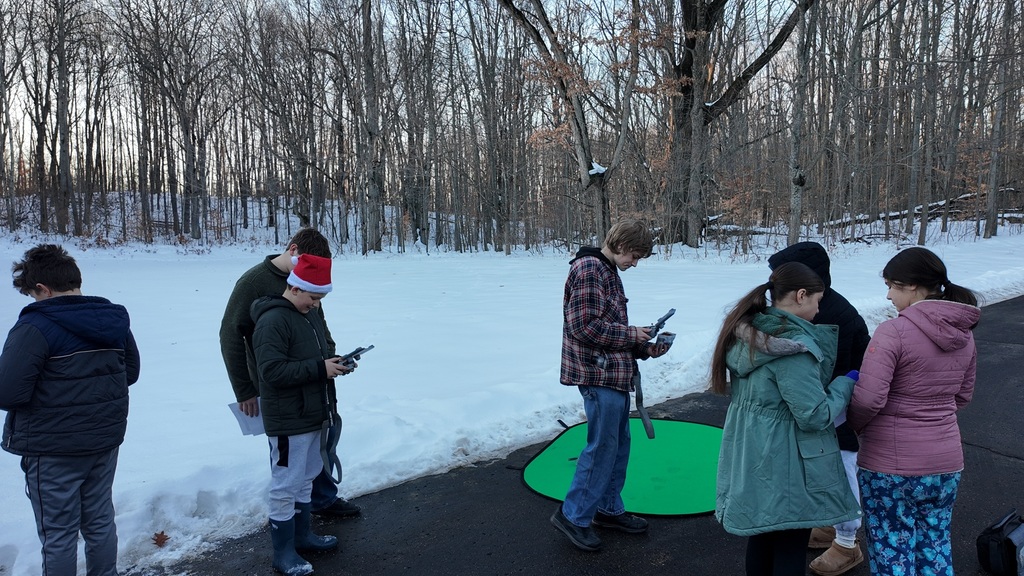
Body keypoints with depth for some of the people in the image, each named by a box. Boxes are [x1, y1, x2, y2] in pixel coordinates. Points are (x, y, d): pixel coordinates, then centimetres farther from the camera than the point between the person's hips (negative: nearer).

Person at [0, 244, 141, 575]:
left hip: (53, 450, -6)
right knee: (100, 521, 20)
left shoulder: (35, 326, -19)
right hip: (106, 440, 6)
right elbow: (131, 372, 12)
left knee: (58, 534, 9)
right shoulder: (115, 319, 2)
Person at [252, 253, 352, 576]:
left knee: (305, 480, 21)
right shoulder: (272, 321, -20)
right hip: (288, 420, -9)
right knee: (286, 486, 3)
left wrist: (334, 361, 0)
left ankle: (301, 535, 36)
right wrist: (320, 368, -26)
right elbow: (272, 370, -27)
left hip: (312, 415, 9)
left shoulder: (310, 315, 10)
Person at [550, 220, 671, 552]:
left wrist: (645, 348, 6)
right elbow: (585, 325, -22)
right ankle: (573, 515, 11)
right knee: (602, 446, -2)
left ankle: (609, 509, 30)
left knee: (619, 444, 16)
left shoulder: (609, 272, 16)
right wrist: (631, 335, -12)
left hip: (616, 371, 10)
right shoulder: (589, 269, -15)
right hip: (598, 373, -10)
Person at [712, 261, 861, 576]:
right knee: (790, 548, 8)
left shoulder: (747, 332, 2)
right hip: (786, 467, -8)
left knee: (761, 533, 23)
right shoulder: (792, 347, -24)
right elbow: (816, 416, -21)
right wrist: (845, 384, -5)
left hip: (753, 458, 8)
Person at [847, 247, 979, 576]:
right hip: (946, 462, 7)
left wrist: (855, 425, -3)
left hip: (890, 465, -6)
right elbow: (963, 395, 14)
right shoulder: (964, 332, 3)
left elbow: (868, 399, -22)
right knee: (935, 549, 21)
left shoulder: (893, 331, -20)